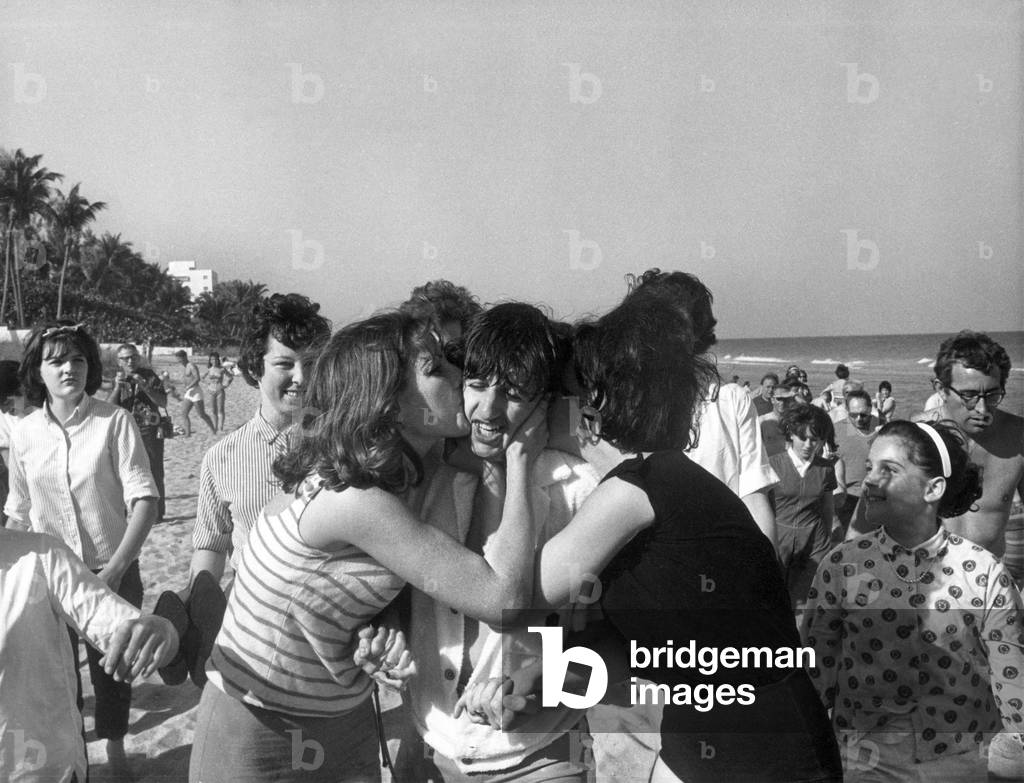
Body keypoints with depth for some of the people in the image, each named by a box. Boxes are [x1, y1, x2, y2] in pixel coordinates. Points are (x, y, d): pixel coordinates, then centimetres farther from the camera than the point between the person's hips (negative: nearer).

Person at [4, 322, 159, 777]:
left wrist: (116, 567, -22)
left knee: (111, 669, 13)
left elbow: (144, 500, -15)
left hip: (113, 572, -2)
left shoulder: (114, 422, -12)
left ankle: (115, 750, 36)